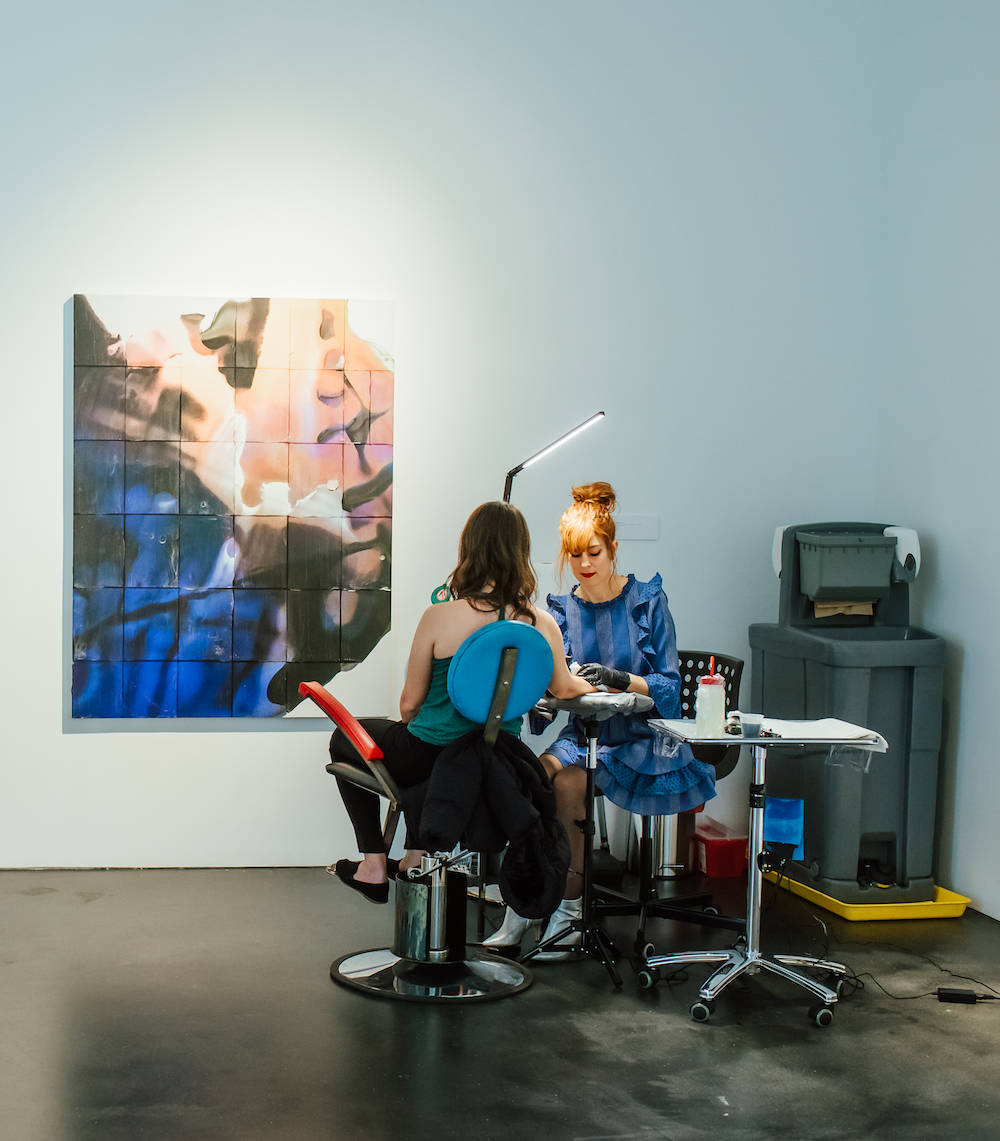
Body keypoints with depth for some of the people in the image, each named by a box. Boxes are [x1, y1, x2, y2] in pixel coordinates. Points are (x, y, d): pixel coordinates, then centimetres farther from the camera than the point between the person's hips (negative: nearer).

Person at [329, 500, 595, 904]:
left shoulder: (439, 617, -20)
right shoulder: (543, 624, -11)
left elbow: (410, 703, -9)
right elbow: (563, 689, 9)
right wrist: (589, 685, 34)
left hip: (432, 759, -4)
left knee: (344, 740, 26)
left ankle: (373, 864, 23)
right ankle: (421, 852, 39)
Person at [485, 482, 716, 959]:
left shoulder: (647, 601, 0)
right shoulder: (562, 610, 9)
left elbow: (669, 687, -4)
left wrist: (620, 679, -22)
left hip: (641, 737, -3)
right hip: (584, 732, 3)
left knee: (567, 782, -29)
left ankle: (570, 908, -17)